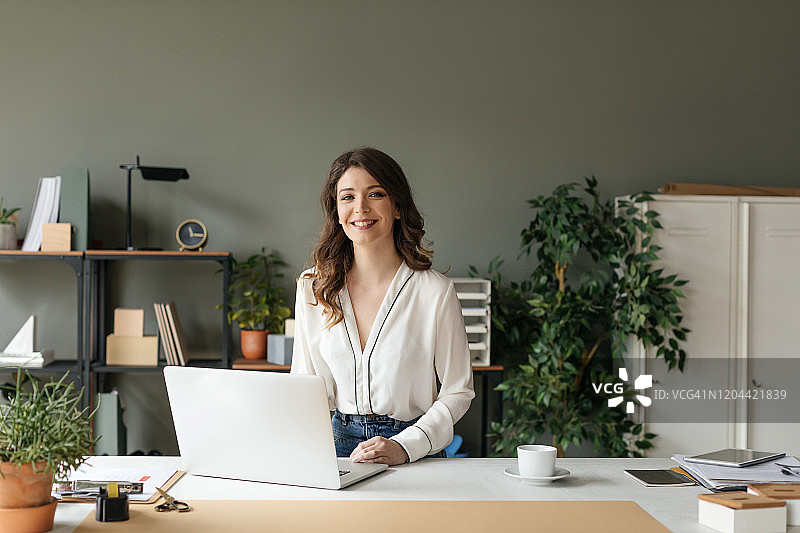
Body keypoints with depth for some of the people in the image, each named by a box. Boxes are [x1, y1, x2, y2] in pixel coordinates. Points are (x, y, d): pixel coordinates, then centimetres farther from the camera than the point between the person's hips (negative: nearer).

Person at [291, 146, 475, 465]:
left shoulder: (435, 292, -6)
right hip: (339, 443, 2)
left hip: (414, 454, -2)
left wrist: (405, 446, -15)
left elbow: (458, 391, -1)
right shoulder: (312, 288, 4)